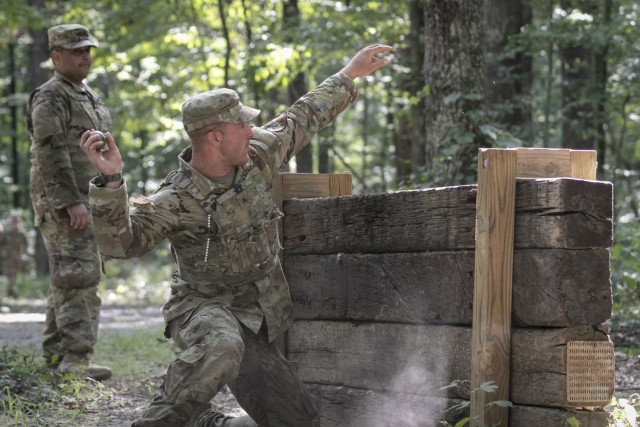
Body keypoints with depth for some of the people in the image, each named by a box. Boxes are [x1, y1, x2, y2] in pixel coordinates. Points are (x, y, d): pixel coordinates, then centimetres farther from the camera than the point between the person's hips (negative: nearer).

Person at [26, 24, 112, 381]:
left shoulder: (90, 97, 19)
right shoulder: (50, 98, -10)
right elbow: (51, 153, -19)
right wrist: (71, 202, -25)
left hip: (87, 200, 9)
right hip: (62, 202, -9)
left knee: (68, 278, 12)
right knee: (79, 275, -15)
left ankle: (55, 351, 18)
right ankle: (75, 356, -18)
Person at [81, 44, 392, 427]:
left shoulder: (256, 157, -2)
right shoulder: (176, 201, -19)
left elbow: (302, 120, 14)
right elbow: (122, 241, -29)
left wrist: (349, 75, 21)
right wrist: (111, 181, -44)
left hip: (257, 323, 7)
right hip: (203, 308, -7)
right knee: (221, 347, -44)